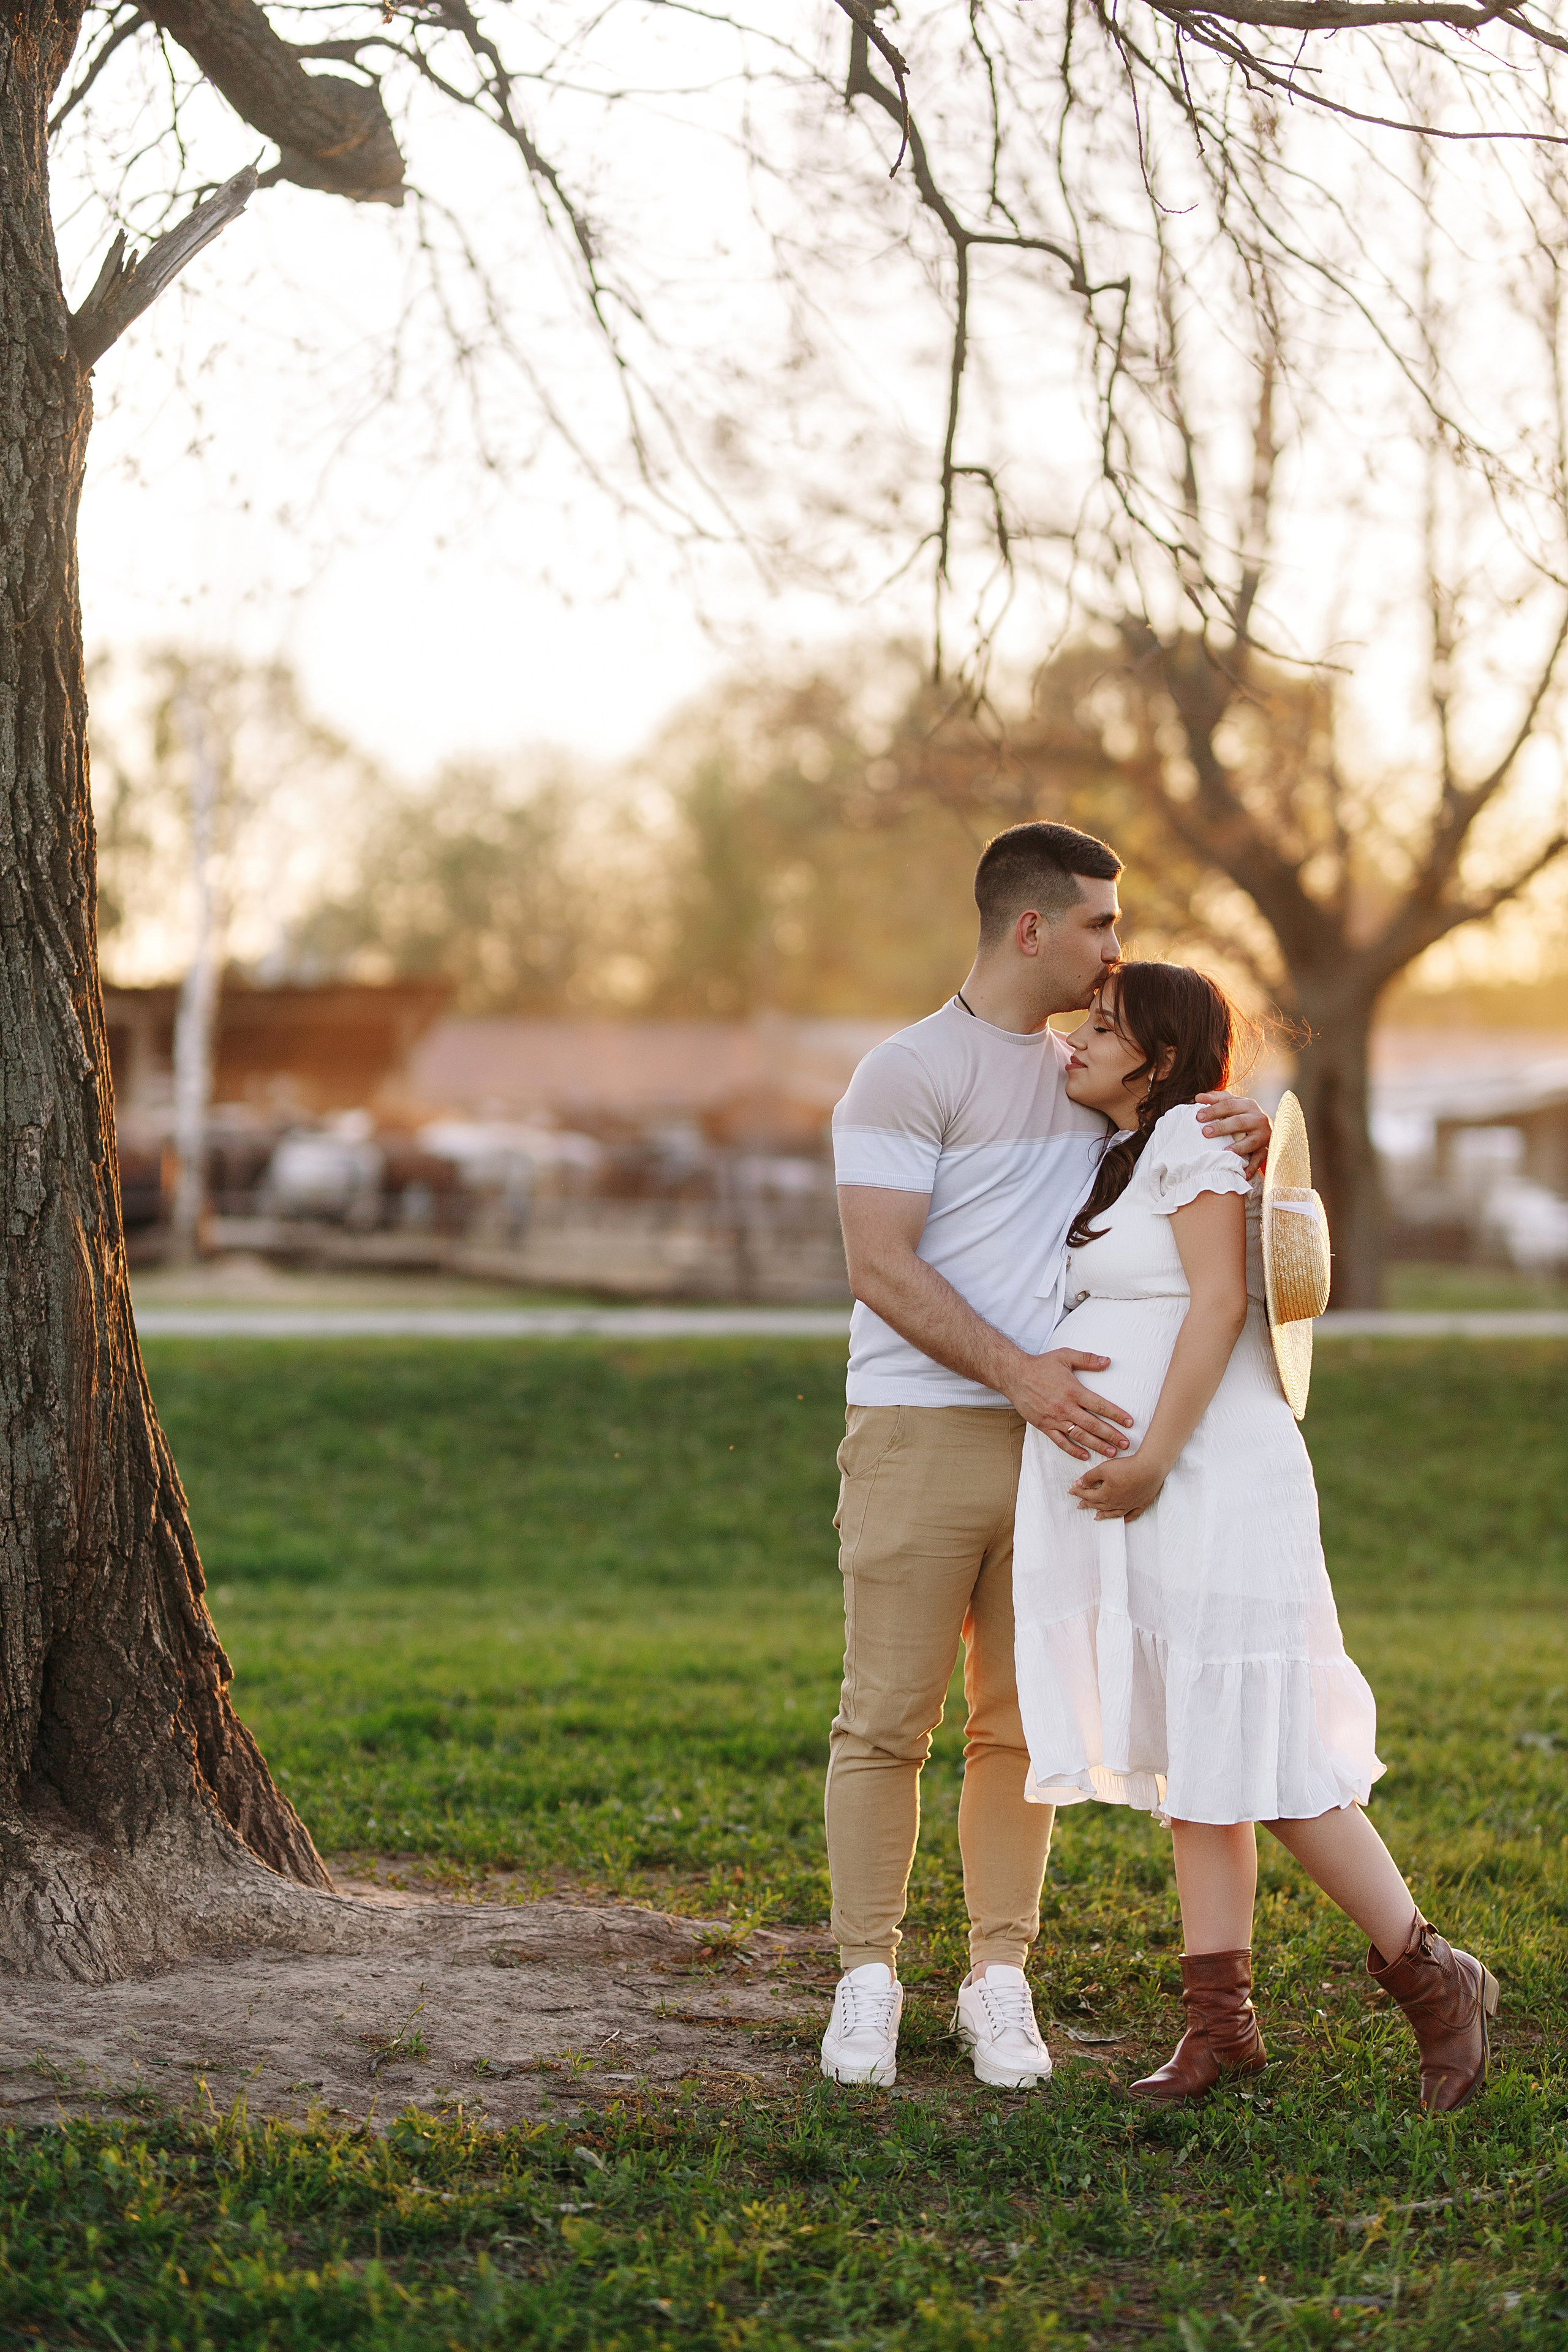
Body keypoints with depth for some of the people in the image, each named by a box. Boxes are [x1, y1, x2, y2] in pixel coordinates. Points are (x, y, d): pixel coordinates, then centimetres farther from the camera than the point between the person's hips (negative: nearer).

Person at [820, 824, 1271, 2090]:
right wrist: (1017, 1372, -23)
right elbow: (881, 1268, -13)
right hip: (921, 1435, -6)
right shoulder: (910, 1074, -6)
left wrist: (1254, 1127, -1)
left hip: (1055, 1438, 6)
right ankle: (867, 1980, 7)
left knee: (1022, 1722, 6)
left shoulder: (1089, 1072, 16)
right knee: (888, 1717, -2)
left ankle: (1001, 1983, 12)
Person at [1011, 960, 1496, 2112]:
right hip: (1142, 1503, 10)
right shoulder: (1122, 1160, 19)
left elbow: (1220, 1302, -17)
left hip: (1205, 1486, -10)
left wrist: (1152, 1458, -21)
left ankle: (1432, 1977, 3)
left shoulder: (1192, 1135, -8)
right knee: (1189, 1762, 8)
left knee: (1254, 1762, -8)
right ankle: (1222, 2019, 11)